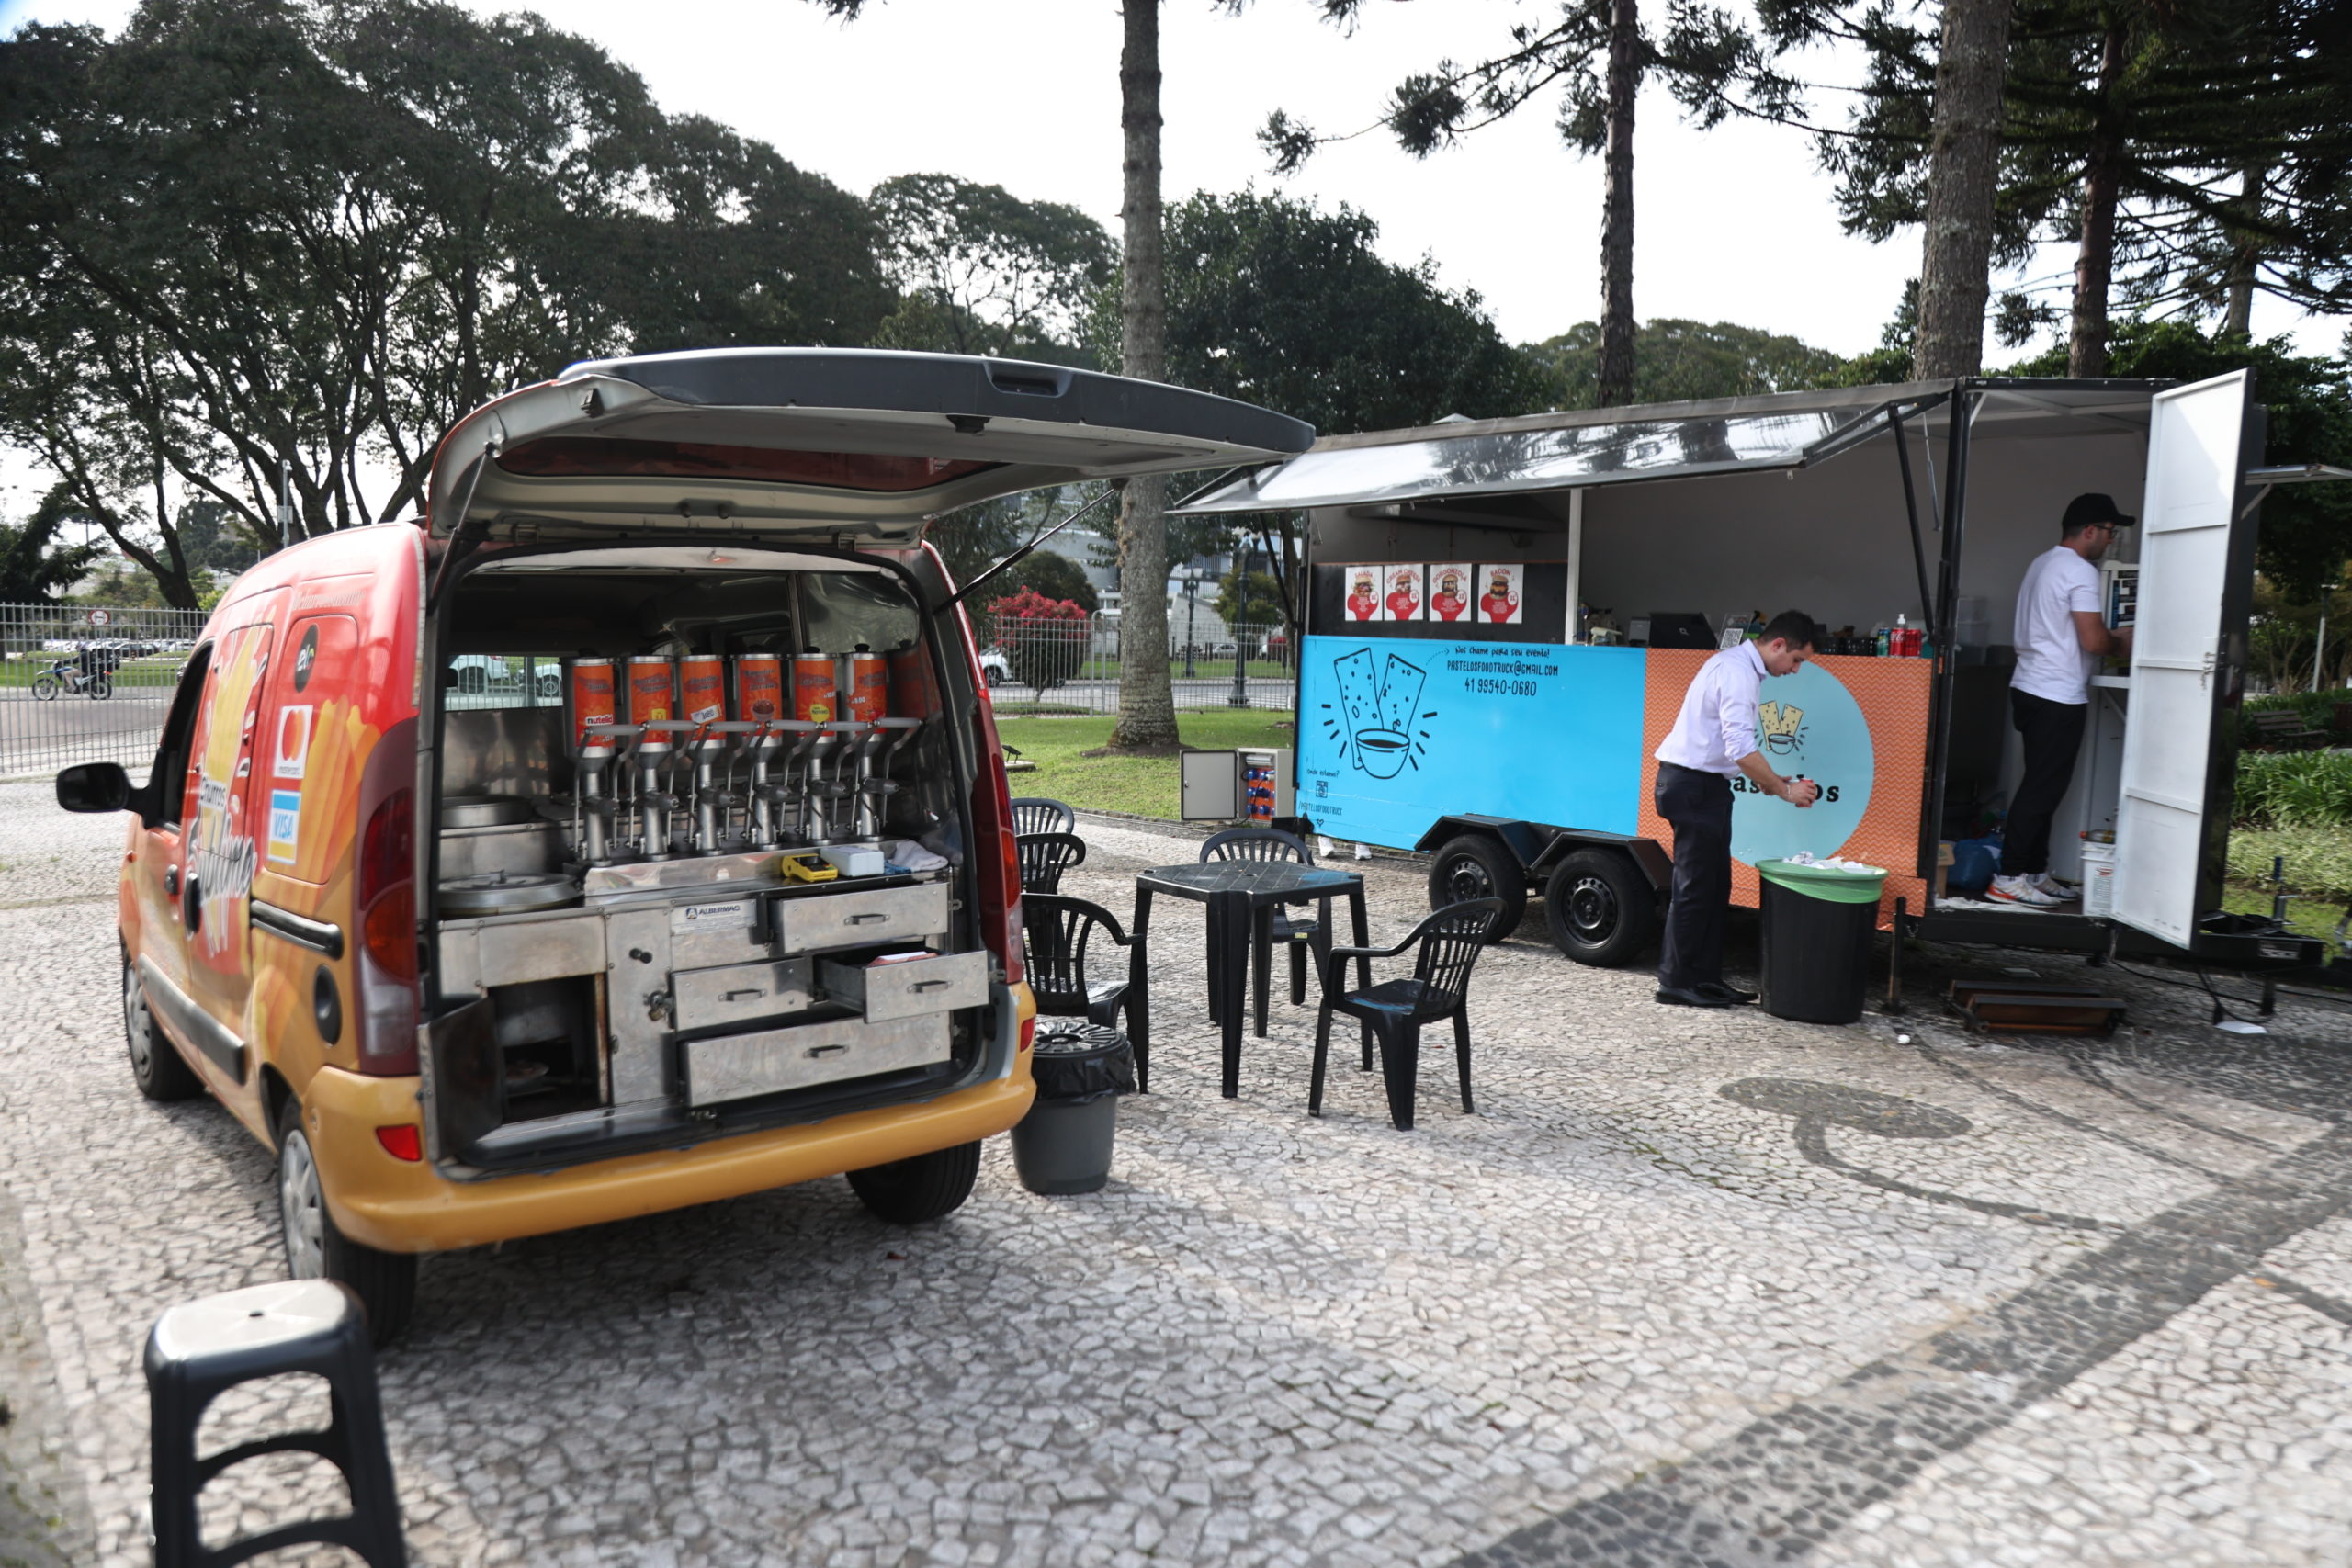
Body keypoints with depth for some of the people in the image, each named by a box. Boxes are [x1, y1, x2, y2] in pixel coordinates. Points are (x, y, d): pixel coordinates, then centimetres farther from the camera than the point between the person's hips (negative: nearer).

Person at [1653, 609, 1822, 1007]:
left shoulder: (1740, 665, 17)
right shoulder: (1737, 671, -16)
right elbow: (1740, 746, -24)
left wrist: (1768, 781, 15)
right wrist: (1783, 789, -16)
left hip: (1706, 784, 10)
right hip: (1693, 784, -10)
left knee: (1715, 885, 12)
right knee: (1695, 885, -6)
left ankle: (1706, 977, 17)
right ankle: (1675, 982, 0)